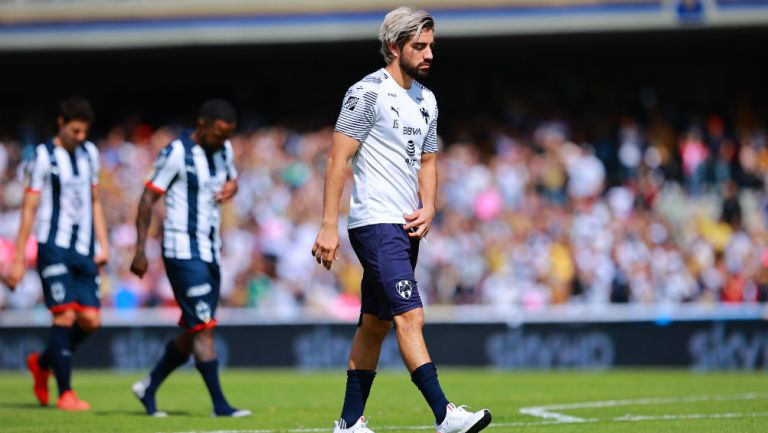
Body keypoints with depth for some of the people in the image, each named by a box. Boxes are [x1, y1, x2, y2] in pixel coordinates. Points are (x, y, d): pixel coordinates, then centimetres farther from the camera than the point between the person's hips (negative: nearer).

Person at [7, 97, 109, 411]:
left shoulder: (89, 153, 14)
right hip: (54, 247, -6)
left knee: (90, 320, -2)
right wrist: (18, 259, -6)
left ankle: (42, 362, 23)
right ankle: (65, 394, -5)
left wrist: (103, 244, 13)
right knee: (65, 315, -12)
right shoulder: (44, 157, -4)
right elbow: (29, 209, -4)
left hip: (83, 250, 6)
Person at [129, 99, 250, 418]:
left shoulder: (224, 150, 9)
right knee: (203, 327, -11)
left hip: (210, 252, 8)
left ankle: (149, 388, 26)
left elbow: (232, 178, 28)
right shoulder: (177, 154, -13)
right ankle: (220, 405, -11)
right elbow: (148, 199, -12)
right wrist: (140, 250, -15)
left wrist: (231, 187, 1)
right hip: (184, 252, -8)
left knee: (192, 331, 11)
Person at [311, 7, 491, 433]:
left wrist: (427, 208, 4)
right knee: (410, 317, -16)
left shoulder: (426, 101, 15)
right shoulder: (368, 93, -10)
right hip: (375, 223, -8)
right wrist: (328, 226, -17)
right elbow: (337, 160, -12)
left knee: (375, 325, 12)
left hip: (406, 227, 8)